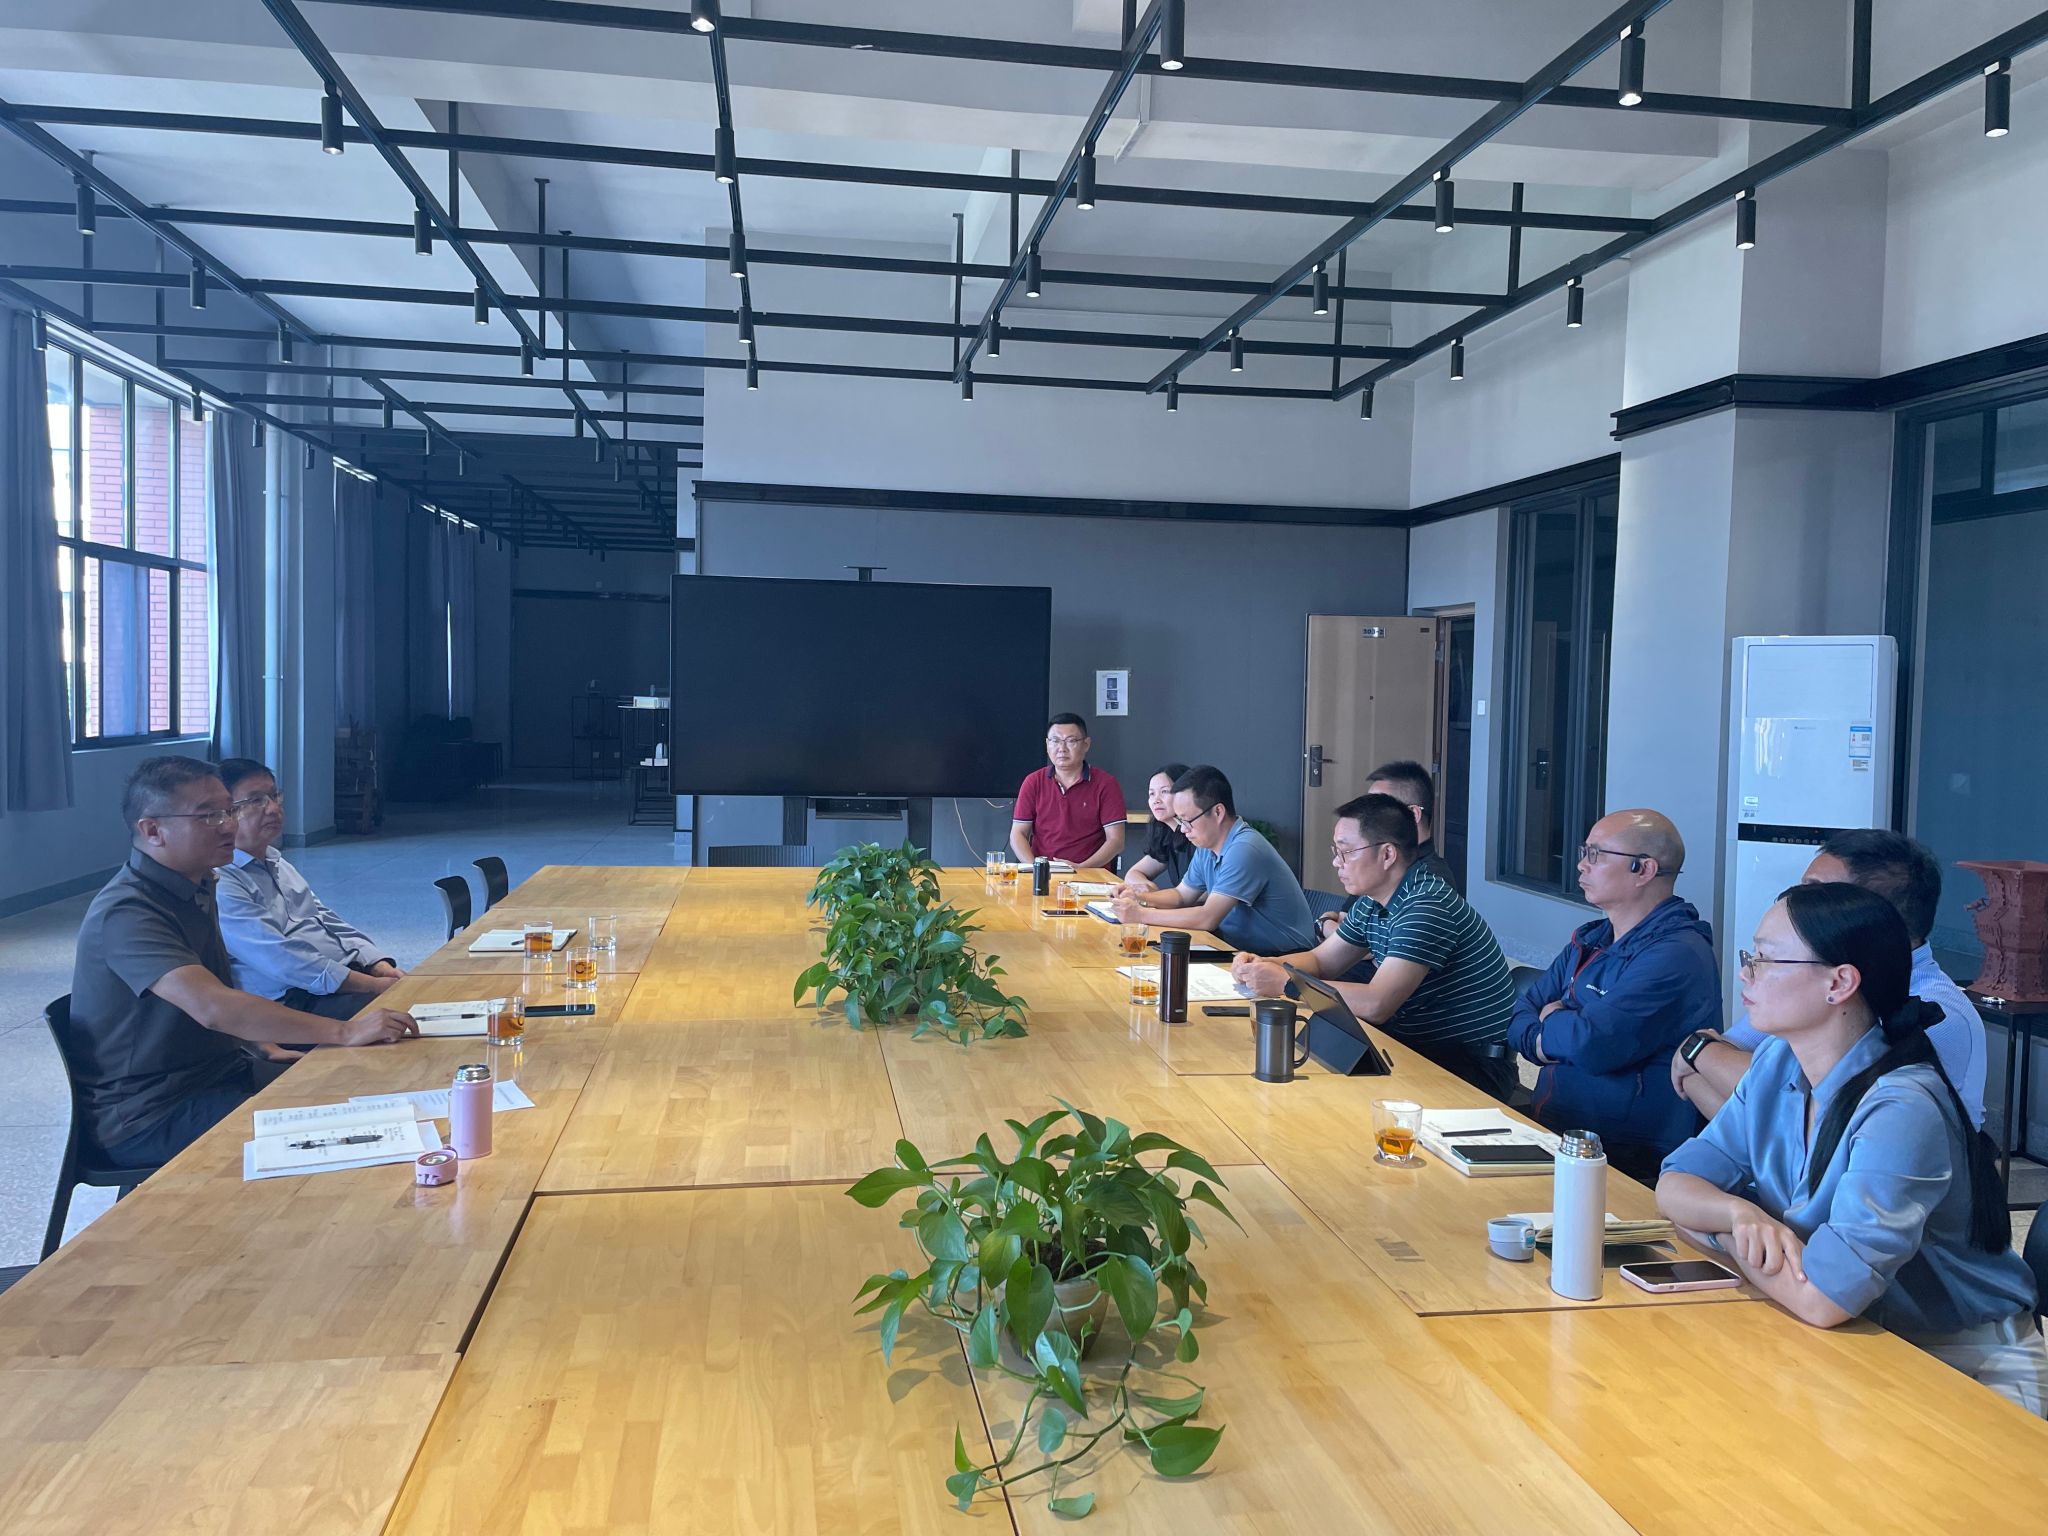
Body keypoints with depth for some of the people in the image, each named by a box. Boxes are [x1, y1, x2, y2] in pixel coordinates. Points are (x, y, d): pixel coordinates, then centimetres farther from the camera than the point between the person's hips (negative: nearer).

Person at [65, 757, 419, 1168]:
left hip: (217, 1073, 9)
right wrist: (344, 1032, -38)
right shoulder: (126, 913, -22)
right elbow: (213, 1007, -35)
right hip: (145, 1116, -9)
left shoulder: (197, 887, 9)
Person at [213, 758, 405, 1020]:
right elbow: (280, 958, -18)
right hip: (293, 1003, -9)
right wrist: (372, 985, -20)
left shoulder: (277, 862, 19)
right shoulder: (219, 883, -11)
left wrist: (379, 966, 2)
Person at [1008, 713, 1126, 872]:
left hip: (1091, 875, -1)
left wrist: (1081, 868, -14)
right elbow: (1018, 834, 10)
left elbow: (1116, 840, -1)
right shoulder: (1033, 783, 12)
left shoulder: (1106, 784, 4)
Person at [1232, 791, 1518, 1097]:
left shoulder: (1427, 907, -24)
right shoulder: (1371, 904, 6)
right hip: (1417, 1047, 8)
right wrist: (1264, 966, -5)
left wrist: (1283, 983, -25)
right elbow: (1320, 961, 16)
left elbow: (1376, 1005, -30)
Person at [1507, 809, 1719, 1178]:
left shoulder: (1676, 956, -15)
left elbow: (1594, 1045, -25)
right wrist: (1564, 1032, -9)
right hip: (1548, 1130, 8)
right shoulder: (1590, 940, 15)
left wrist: (1551, 1020, -2)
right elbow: (1519, 1017, 14)